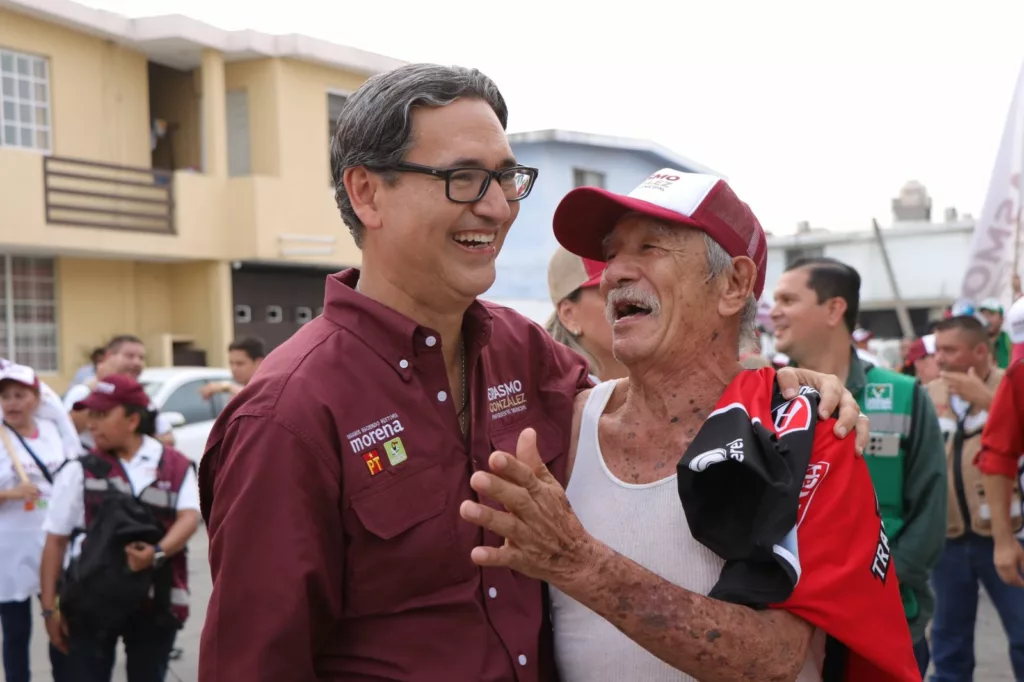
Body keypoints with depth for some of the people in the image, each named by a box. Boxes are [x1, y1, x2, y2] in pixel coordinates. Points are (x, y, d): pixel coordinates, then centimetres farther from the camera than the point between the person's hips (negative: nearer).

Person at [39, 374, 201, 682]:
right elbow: (55, 541, 3)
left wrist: (158, 552, -30)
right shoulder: (80, 471, 2)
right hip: (91, 602, 0)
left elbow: (190, 517, -10)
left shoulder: (177, 467, 2)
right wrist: (50, 607, -2)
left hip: (155, 602, 1)